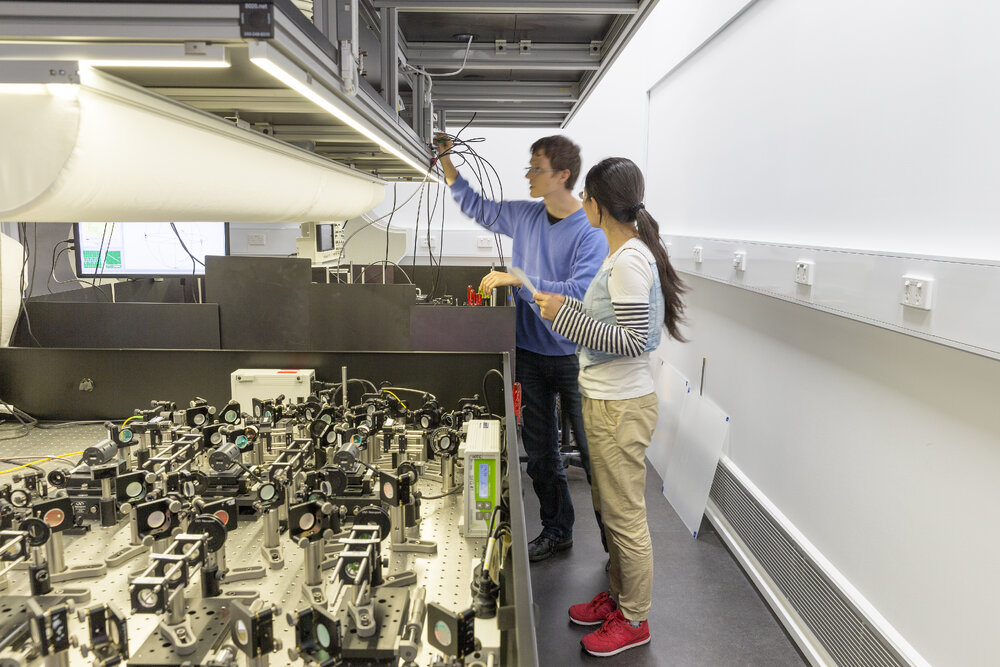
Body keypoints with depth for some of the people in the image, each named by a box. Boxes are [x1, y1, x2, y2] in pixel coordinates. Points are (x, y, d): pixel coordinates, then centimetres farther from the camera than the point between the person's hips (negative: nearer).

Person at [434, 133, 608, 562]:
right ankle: (556, 530, 32)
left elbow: (579, 292, -25)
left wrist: (518, 280, -24)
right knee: (540, 450, 15)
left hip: (572, 356, -6)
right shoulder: (524, 216, 5)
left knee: (592, 453, 3)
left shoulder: (590, 231, -14)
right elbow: (475, 206, 21)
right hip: (529, 353, 6)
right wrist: (446, 163, 13)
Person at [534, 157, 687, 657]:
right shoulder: (623, 252, 10)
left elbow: (630, 340, -25)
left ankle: (633, 621, 24)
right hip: (606, 400, 10)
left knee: (625, 517, 5)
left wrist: (565, 314, -21)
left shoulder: (629, 260, -21)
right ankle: (619, 597, 40)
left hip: (621, 407, -10)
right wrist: (566, 306, 10)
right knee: (610, 509, 22)